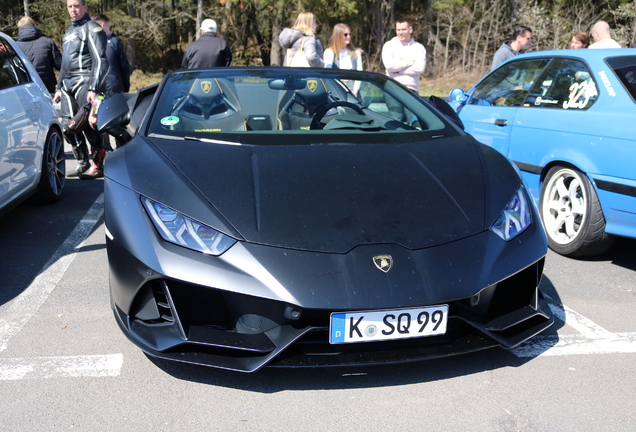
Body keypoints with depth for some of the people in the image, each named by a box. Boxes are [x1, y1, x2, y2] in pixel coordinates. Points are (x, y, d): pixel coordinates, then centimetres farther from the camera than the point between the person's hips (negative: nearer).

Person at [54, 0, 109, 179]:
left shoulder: (92, 29, -3)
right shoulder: (69, 31, 23)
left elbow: (100, 61, -12)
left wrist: (93, 88, -20)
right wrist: (59, 87, 24)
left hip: (84, 82, -8)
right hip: (68, 84, 8)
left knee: (89, 125, -10)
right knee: (68, 126, 5)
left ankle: (99, 166, -3)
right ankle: (83, 163, 16)